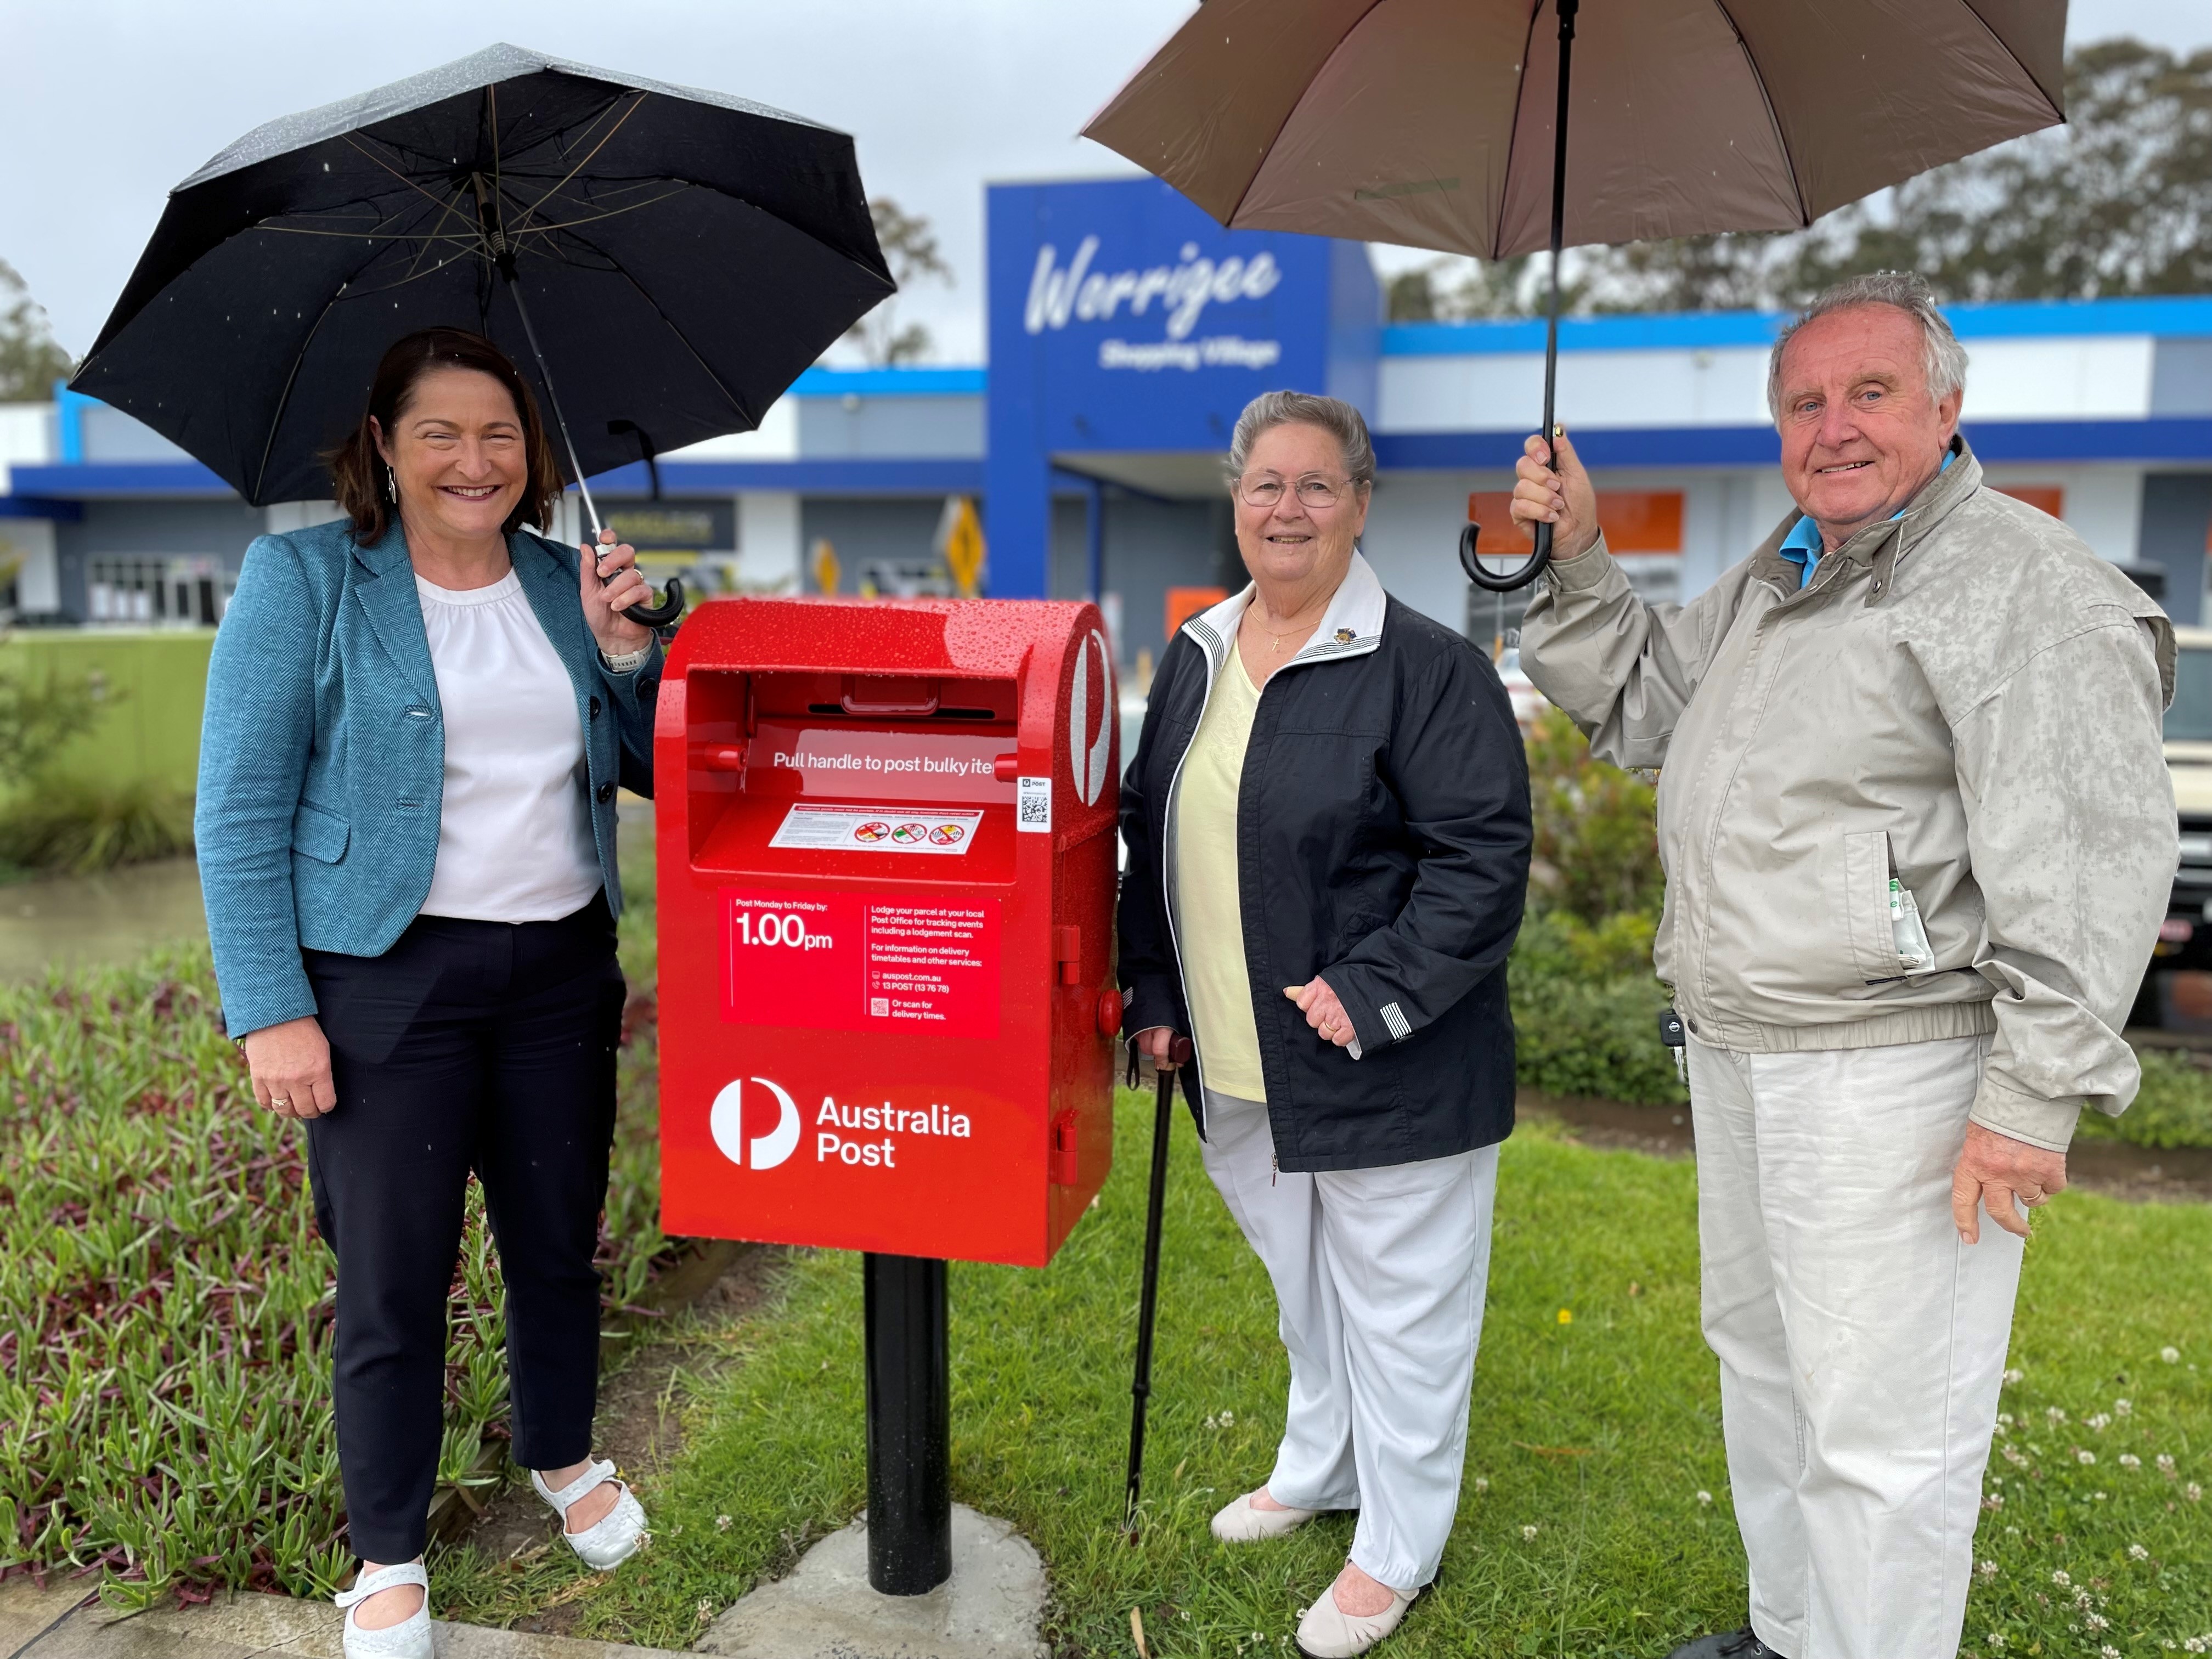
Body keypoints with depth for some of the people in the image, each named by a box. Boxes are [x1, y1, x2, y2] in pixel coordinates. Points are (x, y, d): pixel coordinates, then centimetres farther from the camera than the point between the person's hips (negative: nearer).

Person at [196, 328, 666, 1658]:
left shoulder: (563, 584, 8)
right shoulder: (302, 579, -4)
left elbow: (653, 771, 11)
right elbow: (240, 812, -7)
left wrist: (621, 649, -5)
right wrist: (271, 1010, -12)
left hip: (561, 965, 4)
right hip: (388, 975, -4)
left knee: (560, 1244, 17)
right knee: (395, 1280, 6)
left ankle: (566, 1459, 43)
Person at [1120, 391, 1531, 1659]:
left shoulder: (1426, 667, -14)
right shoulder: (1196, 660, 7)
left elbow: (1483, 855, -17)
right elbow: (1153, 836, 14)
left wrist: (1374, 993, -22)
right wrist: (1155, 996, 10)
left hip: (1389, 1075, -6)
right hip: (1240, 1071, 7)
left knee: (1395, 1306, 10)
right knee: (1300, 1288, 25)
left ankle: (1399, 1548, 30)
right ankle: (1319, 1470, 48)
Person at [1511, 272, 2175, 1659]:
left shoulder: (2021, 584, -16)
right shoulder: (1777, 579, 13)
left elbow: (2096, 852, -21)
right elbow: (1644, 709, 19)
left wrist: (2037, 1093, -23)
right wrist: (1578, 563, 6)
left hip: (1897, 1070, -10)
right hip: (1738, 1051, 10)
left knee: (1879, 1427, 0)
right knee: (1763, 1356, 23)